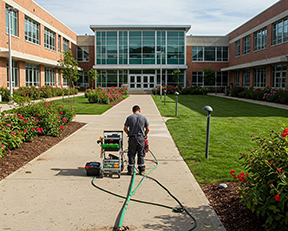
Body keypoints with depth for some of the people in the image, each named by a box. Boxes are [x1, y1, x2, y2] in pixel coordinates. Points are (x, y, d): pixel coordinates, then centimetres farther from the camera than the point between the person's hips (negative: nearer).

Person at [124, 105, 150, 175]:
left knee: (131, 155, 8)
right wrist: (145, 135, 15)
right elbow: (148, 129, 0)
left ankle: (130, 171, 12)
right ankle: (142, 171, 13)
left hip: (132, 138, 0)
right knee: (141, 155, 9)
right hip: (141, 138, 0)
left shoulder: (129, 117, 0)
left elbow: (125, 128, -2)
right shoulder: (143, 117, 1)